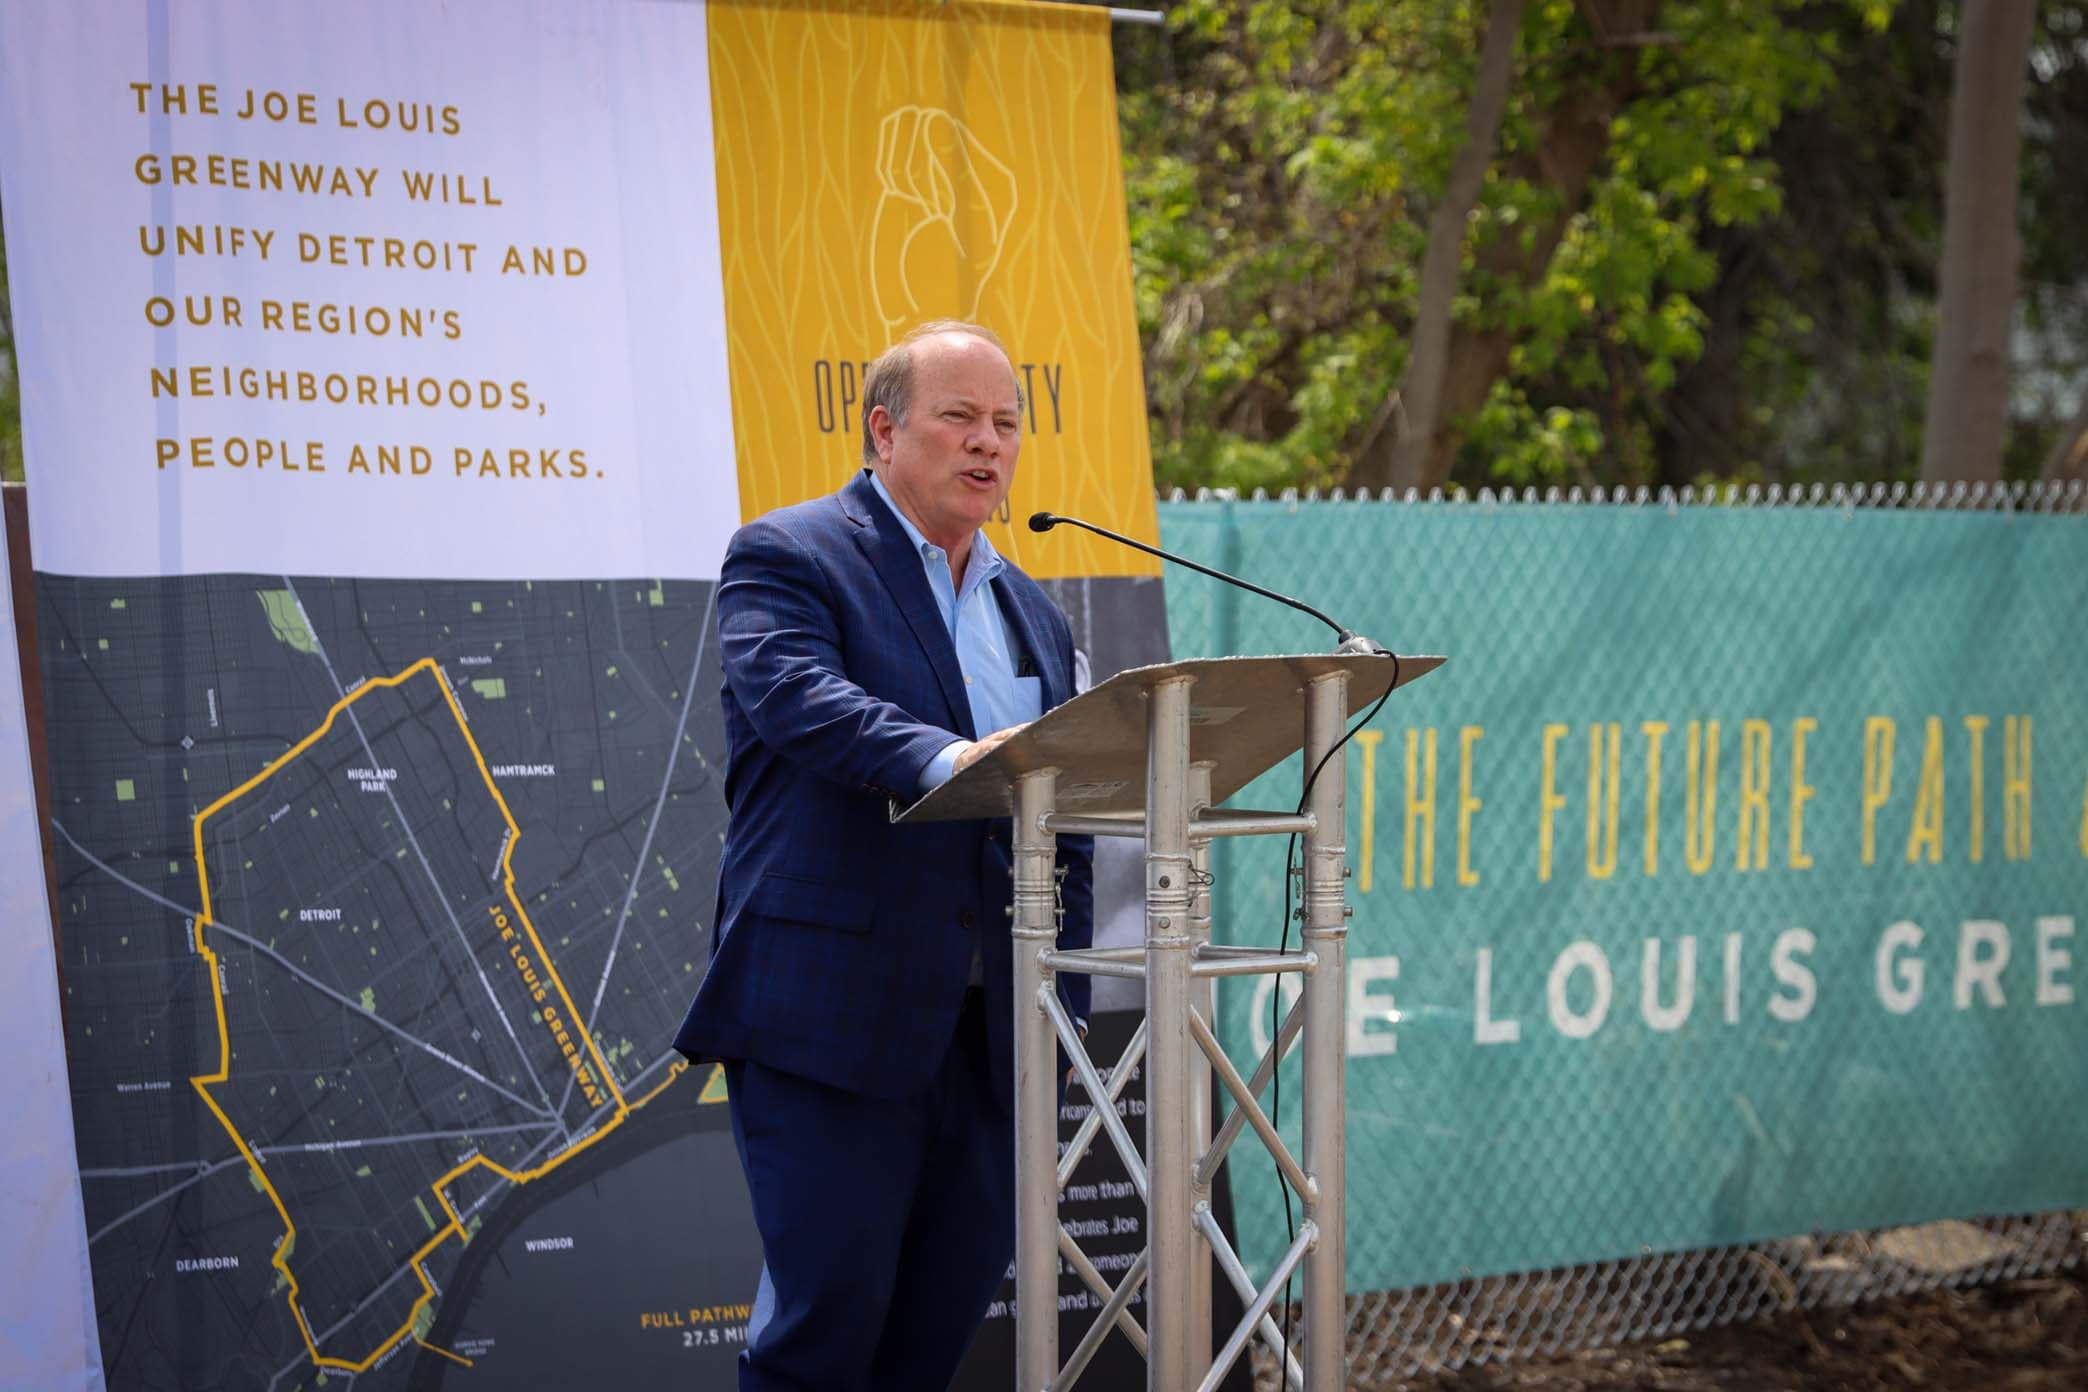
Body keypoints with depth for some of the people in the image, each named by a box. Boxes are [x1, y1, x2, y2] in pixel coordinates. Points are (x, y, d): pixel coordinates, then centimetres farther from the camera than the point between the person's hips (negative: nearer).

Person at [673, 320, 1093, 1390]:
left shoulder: (1032, 616, 21)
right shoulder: (787, 557, 0)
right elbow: (796, 694, -21)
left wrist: (1066, 1010, 12)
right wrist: (944, 757, -37)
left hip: (989, 1027, 6)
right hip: (831, 1012, -6)